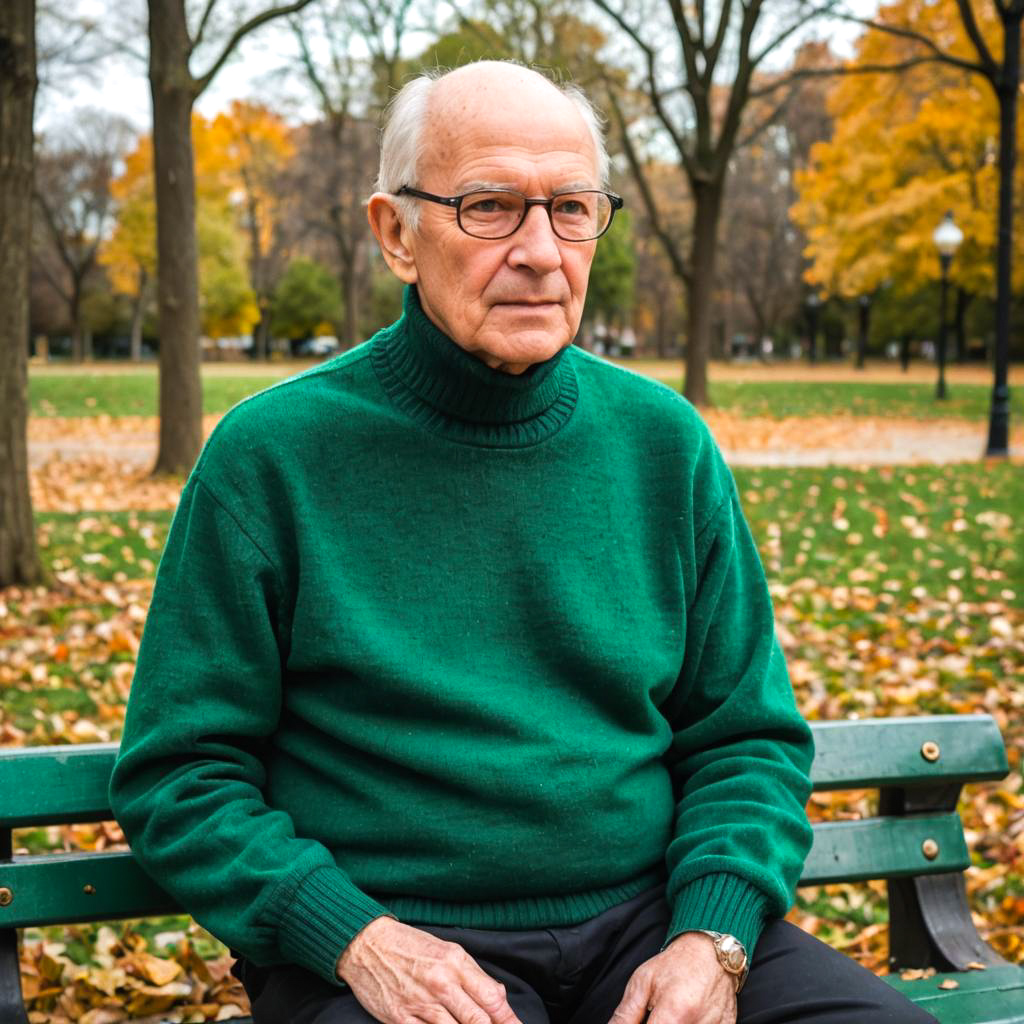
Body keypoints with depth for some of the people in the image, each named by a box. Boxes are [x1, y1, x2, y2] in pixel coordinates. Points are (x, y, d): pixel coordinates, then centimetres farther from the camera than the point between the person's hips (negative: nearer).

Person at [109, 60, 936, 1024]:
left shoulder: (663, 444, 7)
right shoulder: (269, 455, -3)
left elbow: (747, 737, 11)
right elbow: (178, 772, 0)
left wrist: (712, 938, -6)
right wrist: (353, 936, -14)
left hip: (645, 917, 3)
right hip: (377, 939, -2)